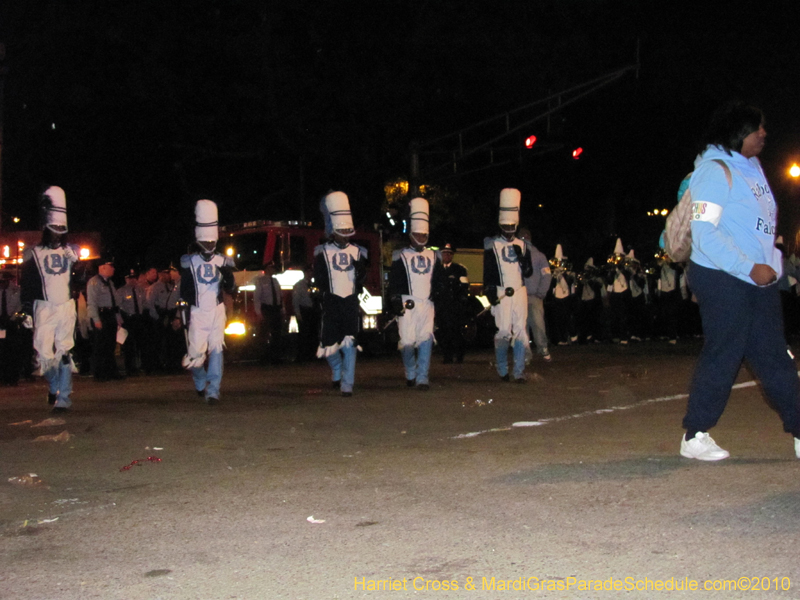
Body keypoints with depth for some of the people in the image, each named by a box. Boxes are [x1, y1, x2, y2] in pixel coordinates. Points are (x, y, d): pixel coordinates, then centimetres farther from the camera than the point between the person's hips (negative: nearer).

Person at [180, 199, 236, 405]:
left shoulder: (223, 262, 7)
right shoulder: (189, 261, 3)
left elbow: (230, 290, 4)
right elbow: (184, 290, 4)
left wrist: (228, 278, -14)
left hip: (217, 311, 1)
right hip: (197, 312, -1)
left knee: (216, 349, -8)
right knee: (196, 350, -5)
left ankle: (213, 390, -6)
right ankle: (200, 383, 24)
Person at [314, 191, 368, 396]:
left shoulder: (358, 252, 11)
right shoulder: (322, 252, 4)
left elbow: (362, 281, 9)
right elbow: (319, 279, 1)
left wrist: (361, 269, -10)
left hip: (351, 302, 1)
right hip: (331, 302, -1)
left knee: (350, 345, -7)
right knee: (329, 343, 3)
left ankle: (347, 385, -2)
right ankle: (337, 371, 33)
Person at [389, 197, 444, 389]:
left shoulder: (433, 257, 17)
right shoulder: (401, 256, 6)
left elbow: (440, 278, 21)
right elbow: (394, 281, 2)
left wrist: (437, 292, 2)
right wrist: (396, 302, -8)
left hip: (427, 303, 2)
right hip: (407, 304, -2)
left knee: (426, 339, -8)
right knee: (407, 341, -5)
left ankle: (422, 378, -8)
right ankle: (410, 373, 18)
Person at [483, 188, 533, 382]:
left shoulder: (522, 245, 14)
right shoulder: (492, 245, 2)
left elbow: (528, 272, 10)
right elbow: (488, 272, -1)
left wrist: (521, 257, -6)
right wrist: (489, 292, -12)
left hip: (520, 292, 3)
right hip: (501, 293, -3)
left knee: (520, 330, -1)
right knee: (504, 331, -7)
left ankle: (519, 372, 1)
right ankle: (502, 370, 8)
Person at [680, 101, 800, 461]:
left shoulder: (751, 168, 16)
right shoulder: (715, 170, -11)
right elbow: (704, 231, -19)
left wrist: (771, 263, 7)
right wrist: (750, 268, -22)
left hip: (759, 280, 9)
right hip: (722, 279, -9)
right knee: (722, 357, -4)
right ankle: (695, 437, 7)